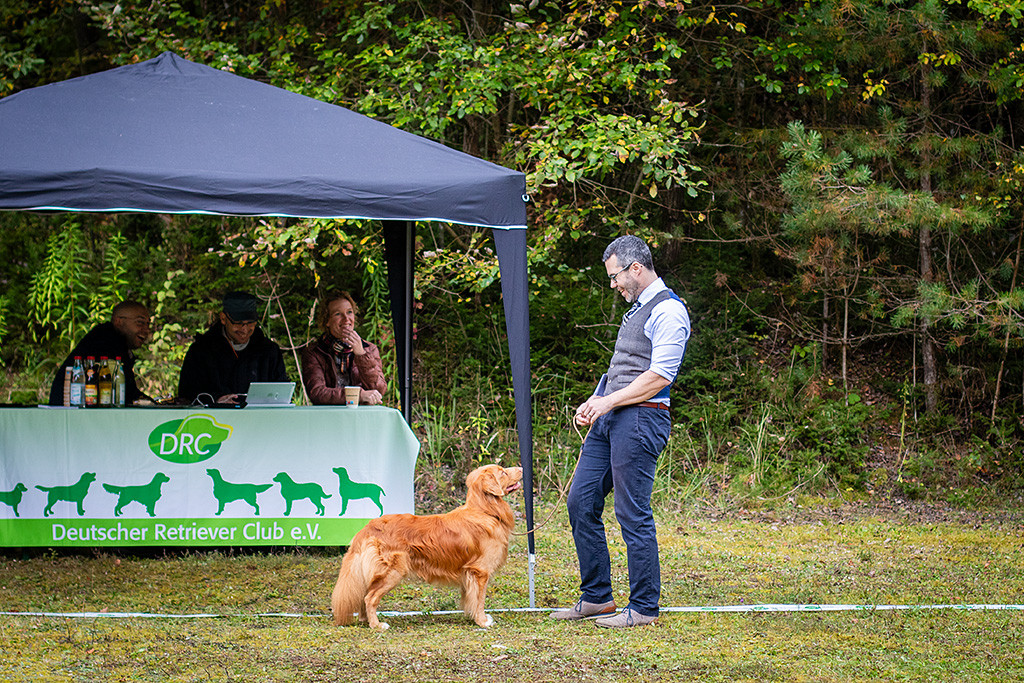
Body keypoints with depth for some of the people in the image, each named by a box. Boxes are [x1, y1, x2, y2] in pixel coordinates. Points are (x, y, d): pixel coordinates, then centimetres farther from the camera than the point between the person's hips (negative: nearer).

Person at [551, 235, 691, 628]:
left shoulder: (668, 311, -10)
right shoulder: (637, 309, 20)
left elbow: (659, 377, -17)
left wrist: (609, 402, -14)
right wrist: (595, 402, 11)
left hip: (641, 419, -10)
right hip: (610, 419, 10)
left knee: (633, 514, -7)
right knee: (581, 501, 8)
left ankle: (644, 608, 1)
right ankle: (595, 597, 16)